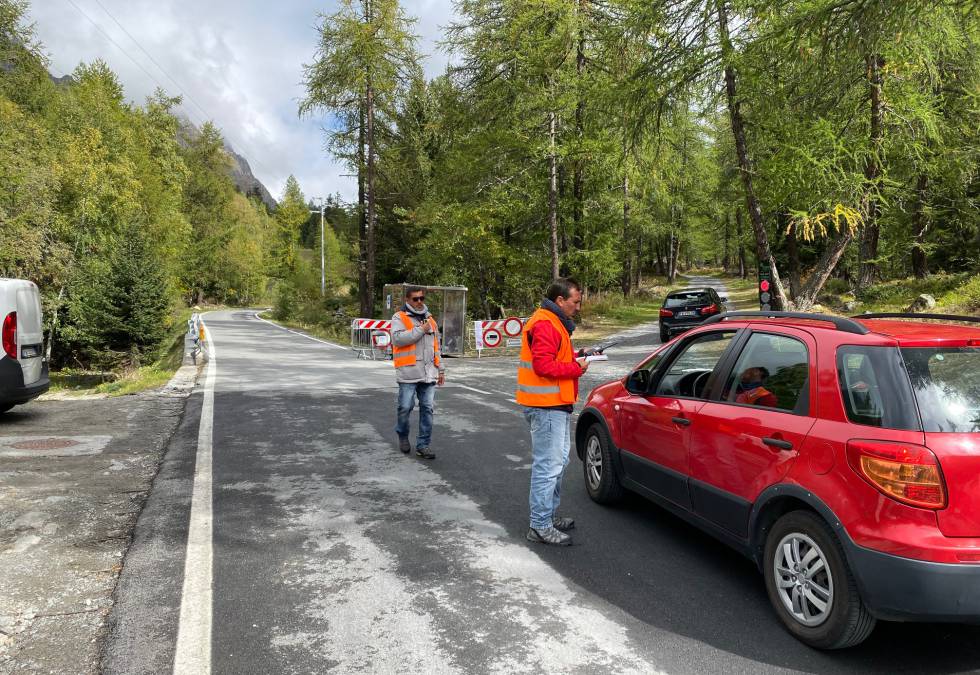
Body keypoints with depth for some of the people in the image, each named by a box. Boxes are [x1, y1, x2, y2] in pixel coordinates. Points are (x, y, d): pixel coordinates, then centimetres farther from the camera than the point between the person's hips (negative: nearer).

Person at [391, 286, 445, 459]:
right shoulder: (399, 318, 0)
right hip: (408, 372, -5)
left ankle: (423, 445, 11)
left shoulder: (430, 319, 18)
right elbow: (397, 338, -18)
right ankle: (402, 436, 27)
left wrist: (440, 369, 20)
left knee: (427, 409, 3)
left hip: (428, 373, 5)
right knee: (405, 407, -1)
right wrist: (420, 330, -13)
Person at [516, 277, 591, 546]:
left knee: (557, 463, 19)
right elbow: (544, 366, -24)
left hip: (556, 405, 11)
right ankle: (541, 527, 1)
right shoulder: (545, 325, -17)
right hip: (547, 406, -11)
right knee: (548, 466, -7)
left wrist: (576, 357, 5)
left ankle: (549, 515, 31)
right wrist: (576, 367, -14)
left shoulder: (555, 322, 18)